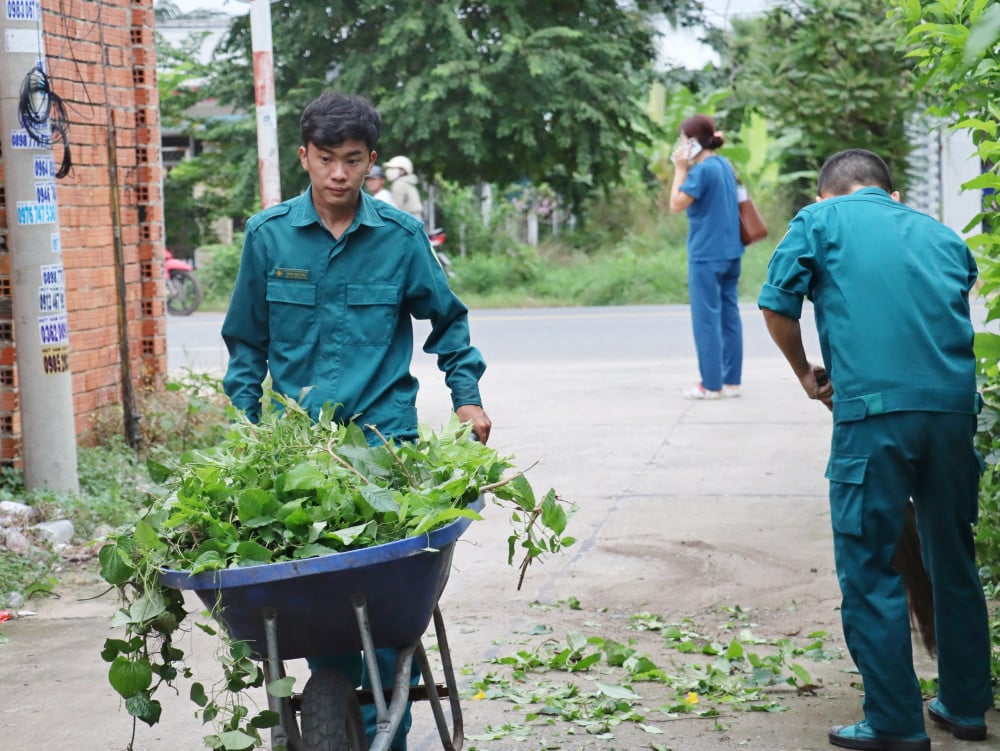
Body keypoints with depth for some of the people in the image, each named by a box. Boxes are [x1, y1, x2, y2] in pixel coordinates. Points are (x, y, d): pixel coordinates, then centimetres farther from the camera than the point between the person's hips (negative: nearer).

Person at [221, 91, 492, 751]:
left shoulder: (401, 235, 2)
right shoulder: (269, 235, 4)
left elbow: (447, 319, 17)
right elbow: (247, 342, 13)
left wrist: (467, 394, 9)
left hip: (384, 433, -1)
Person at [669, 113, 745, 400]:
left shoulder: (702, 170, -16)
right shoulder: (725, 165, 10)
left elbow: (676, 204, -13)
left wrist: (680, 169, -9)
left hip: (706, 254, -8)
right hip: (731, 251, 8)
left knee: (706, 317, -3)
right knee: (729, 314, 9)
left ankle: (711, 384, -1)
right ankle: (731, 380, 13)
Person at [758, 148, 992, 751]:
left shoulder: (821, 220, 10)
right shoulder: (942, 235, 23)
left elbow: (777, 306, 3)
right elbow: (955, 312, 23)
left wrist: (807, 374, 17)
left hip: (874, 408, -5)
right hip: (955, 405, 5)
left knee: (870, 570, 3)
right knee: (955, 561, 18)